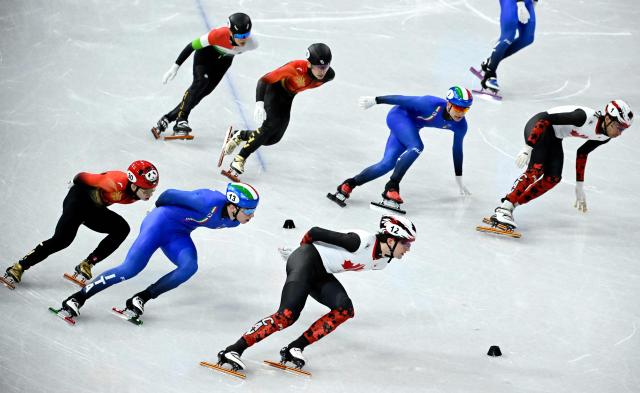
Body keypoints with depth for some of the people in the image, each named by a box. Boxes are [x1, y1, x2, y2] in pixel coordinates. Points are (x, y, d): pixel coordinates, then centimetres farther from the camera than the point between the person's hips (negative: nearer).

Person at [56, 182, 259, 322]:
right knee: (130, 268, -16)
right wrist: (159, 206, 2)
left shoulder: (232, 221, -5)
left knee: (189, 266, -22)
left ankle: (140, 299, -13)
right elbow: (170, 194, -17)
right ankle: (77, 298, -6)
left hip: (178, 236, 7)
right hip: (161, 222, -7)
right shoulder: (211, 203, -31)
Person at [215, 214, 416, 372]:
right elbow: (315, 231, -17)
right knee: (287, 315, -21)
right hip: (307, 260, -9)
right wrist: (305, 247, 2)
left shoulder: (383, 261, 2)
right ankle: (233, 350, -21)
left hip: (321, 275, 9)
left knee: (345, 310, -13)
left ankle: (294, 349, -13)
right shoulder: (361, 241, -26)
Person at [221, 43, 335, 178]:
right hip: (274, 89, -6)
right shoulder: (296, 69, -39)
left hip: (288, 96, 6)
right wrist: (259, 103, -49)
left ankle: (239, 135, 26)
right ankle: (239, 160, -17)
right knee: (272, 124, -25)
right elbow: (264, 80, -37)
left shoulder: (329, 75, -23)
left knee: (273, 138, 2)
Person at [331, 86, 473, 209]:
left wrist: (459, 180, 11)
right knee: (416, 147, -33)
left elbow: (457, 150, 1)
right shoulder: (433, 104, -35)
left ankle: (349, 184, 2)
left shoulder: (460, 125, -16)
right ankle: (391, 187, -30)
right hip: (399, 115, -6)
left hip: (412, 126, 6)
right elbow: (403, 99, -23)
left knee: (387, 164, -7)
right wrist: (375, 100, -14)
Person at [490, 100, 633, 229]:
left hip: (554, 139, 8)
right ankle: (503, 209, -28)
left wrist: (580, 186, 13)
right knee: (536, 169, -26)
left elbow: (582, 153, 12)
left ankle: (510, 206, -7)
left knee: (552, 179, -8)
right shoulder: (585, 117, -32)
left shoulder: (604, 137, -5)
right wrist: (527, 148, -34)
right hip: (539, 127, -8)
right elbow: (545, 118, -31)